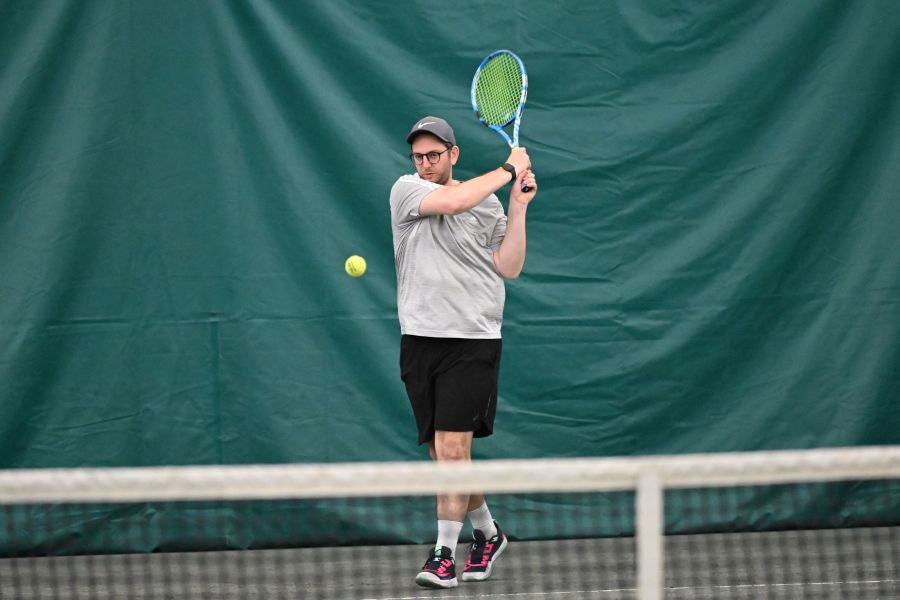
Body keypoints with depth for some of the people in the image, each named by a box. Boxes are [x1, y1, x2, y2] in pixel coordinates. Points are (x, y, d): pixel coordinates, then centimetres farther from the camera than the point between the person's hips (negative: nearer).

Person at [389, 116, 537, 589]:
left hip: (472, 340, -2)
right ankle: (487, 534, 28)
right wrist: (509, 169, -6)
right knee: (442, 453, 8)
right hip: (421, 337, 2)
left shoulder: (487, 205, 7)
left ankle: (444, 554, -8)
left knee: (452, 448, -13)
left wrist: (518, 206, 0)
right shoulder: (406, 190, 4)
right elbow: (452, 202, -15)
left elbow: (508, 268, 4)